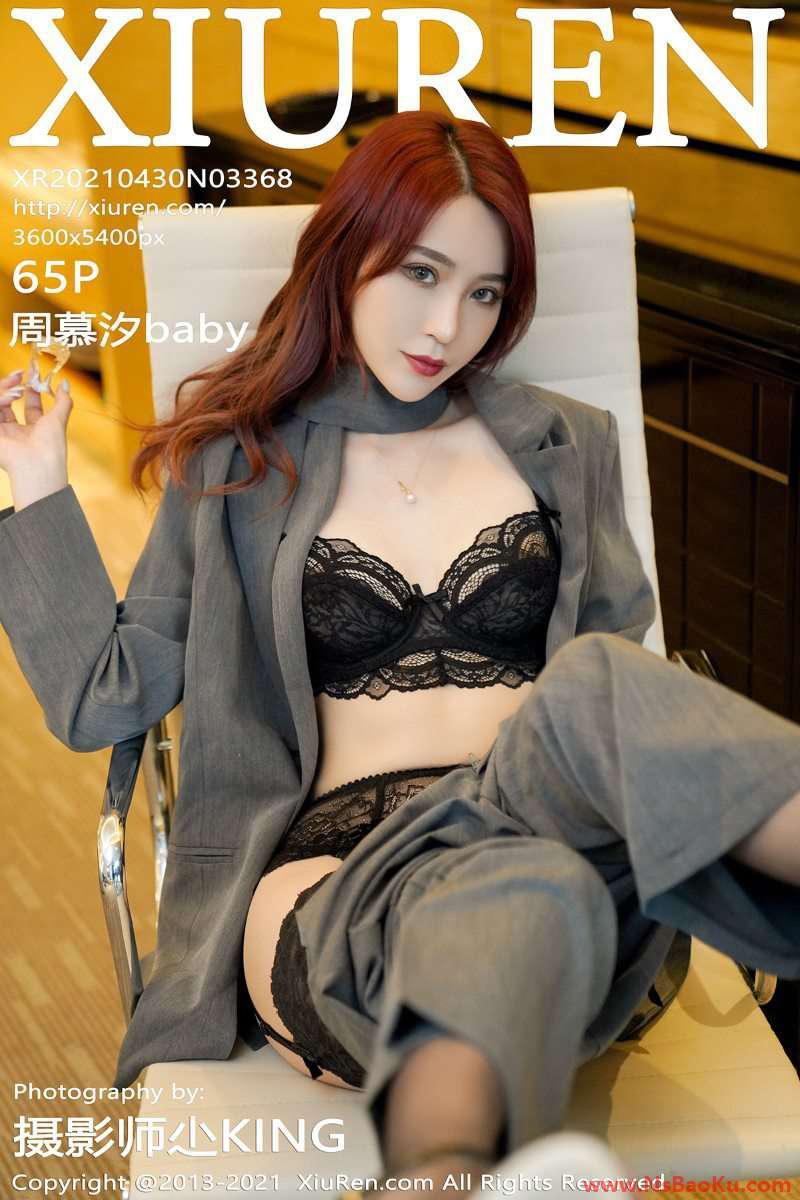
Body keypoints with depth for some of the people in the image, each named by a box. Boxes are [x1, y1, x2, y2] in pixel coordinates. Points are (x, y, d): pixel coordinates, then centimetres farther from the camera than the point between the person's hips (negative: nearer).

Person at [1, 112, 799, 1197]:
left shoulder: (564, 447, 22)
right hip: (329, 866, -2)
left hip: (543, 826, 2)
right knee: (536, 897, -39)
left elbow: (630, 686, 16)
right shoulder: (240, 465, 18)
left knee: (595, 686, -35)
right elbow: (105, 698, 16)